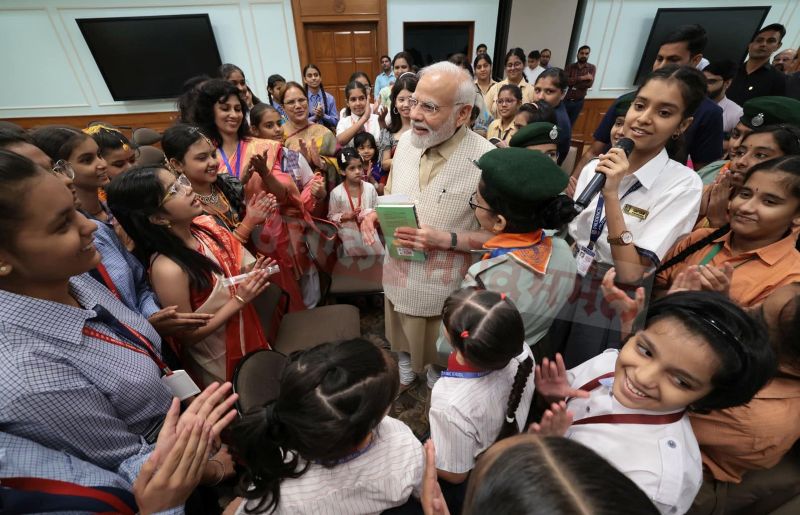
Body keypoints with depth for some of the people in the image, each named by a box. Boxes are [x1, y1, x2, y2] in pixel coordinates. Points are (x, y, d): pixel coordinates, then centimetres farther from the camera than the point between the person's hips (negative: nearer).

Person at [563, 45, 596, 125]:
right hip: (565, 100, 0)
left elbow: (589, 83, -14)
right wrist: (581, 78, -19)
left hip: (578, 102, 0)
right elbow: (564, 80, -14)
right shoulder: (570, 66, 3)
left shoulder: (592, 68, 1)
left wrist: (573, 82, -14)